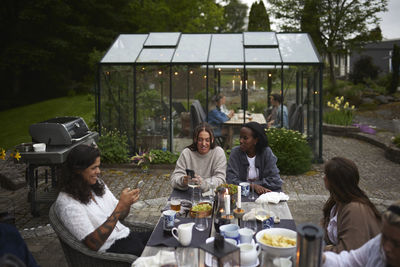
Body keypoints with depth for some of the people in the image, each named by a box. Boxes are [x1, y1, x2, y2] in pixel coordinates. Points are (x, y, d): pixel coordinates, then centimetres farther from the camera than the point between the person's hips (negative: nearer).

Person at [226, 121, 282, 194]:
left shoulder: (266, 153, -5)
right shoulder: (235, 152, -5)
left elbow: (276, 182, -9)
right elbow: (231, 180, -11)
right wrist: (254, 186, -22)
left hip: (262, 196, 0)